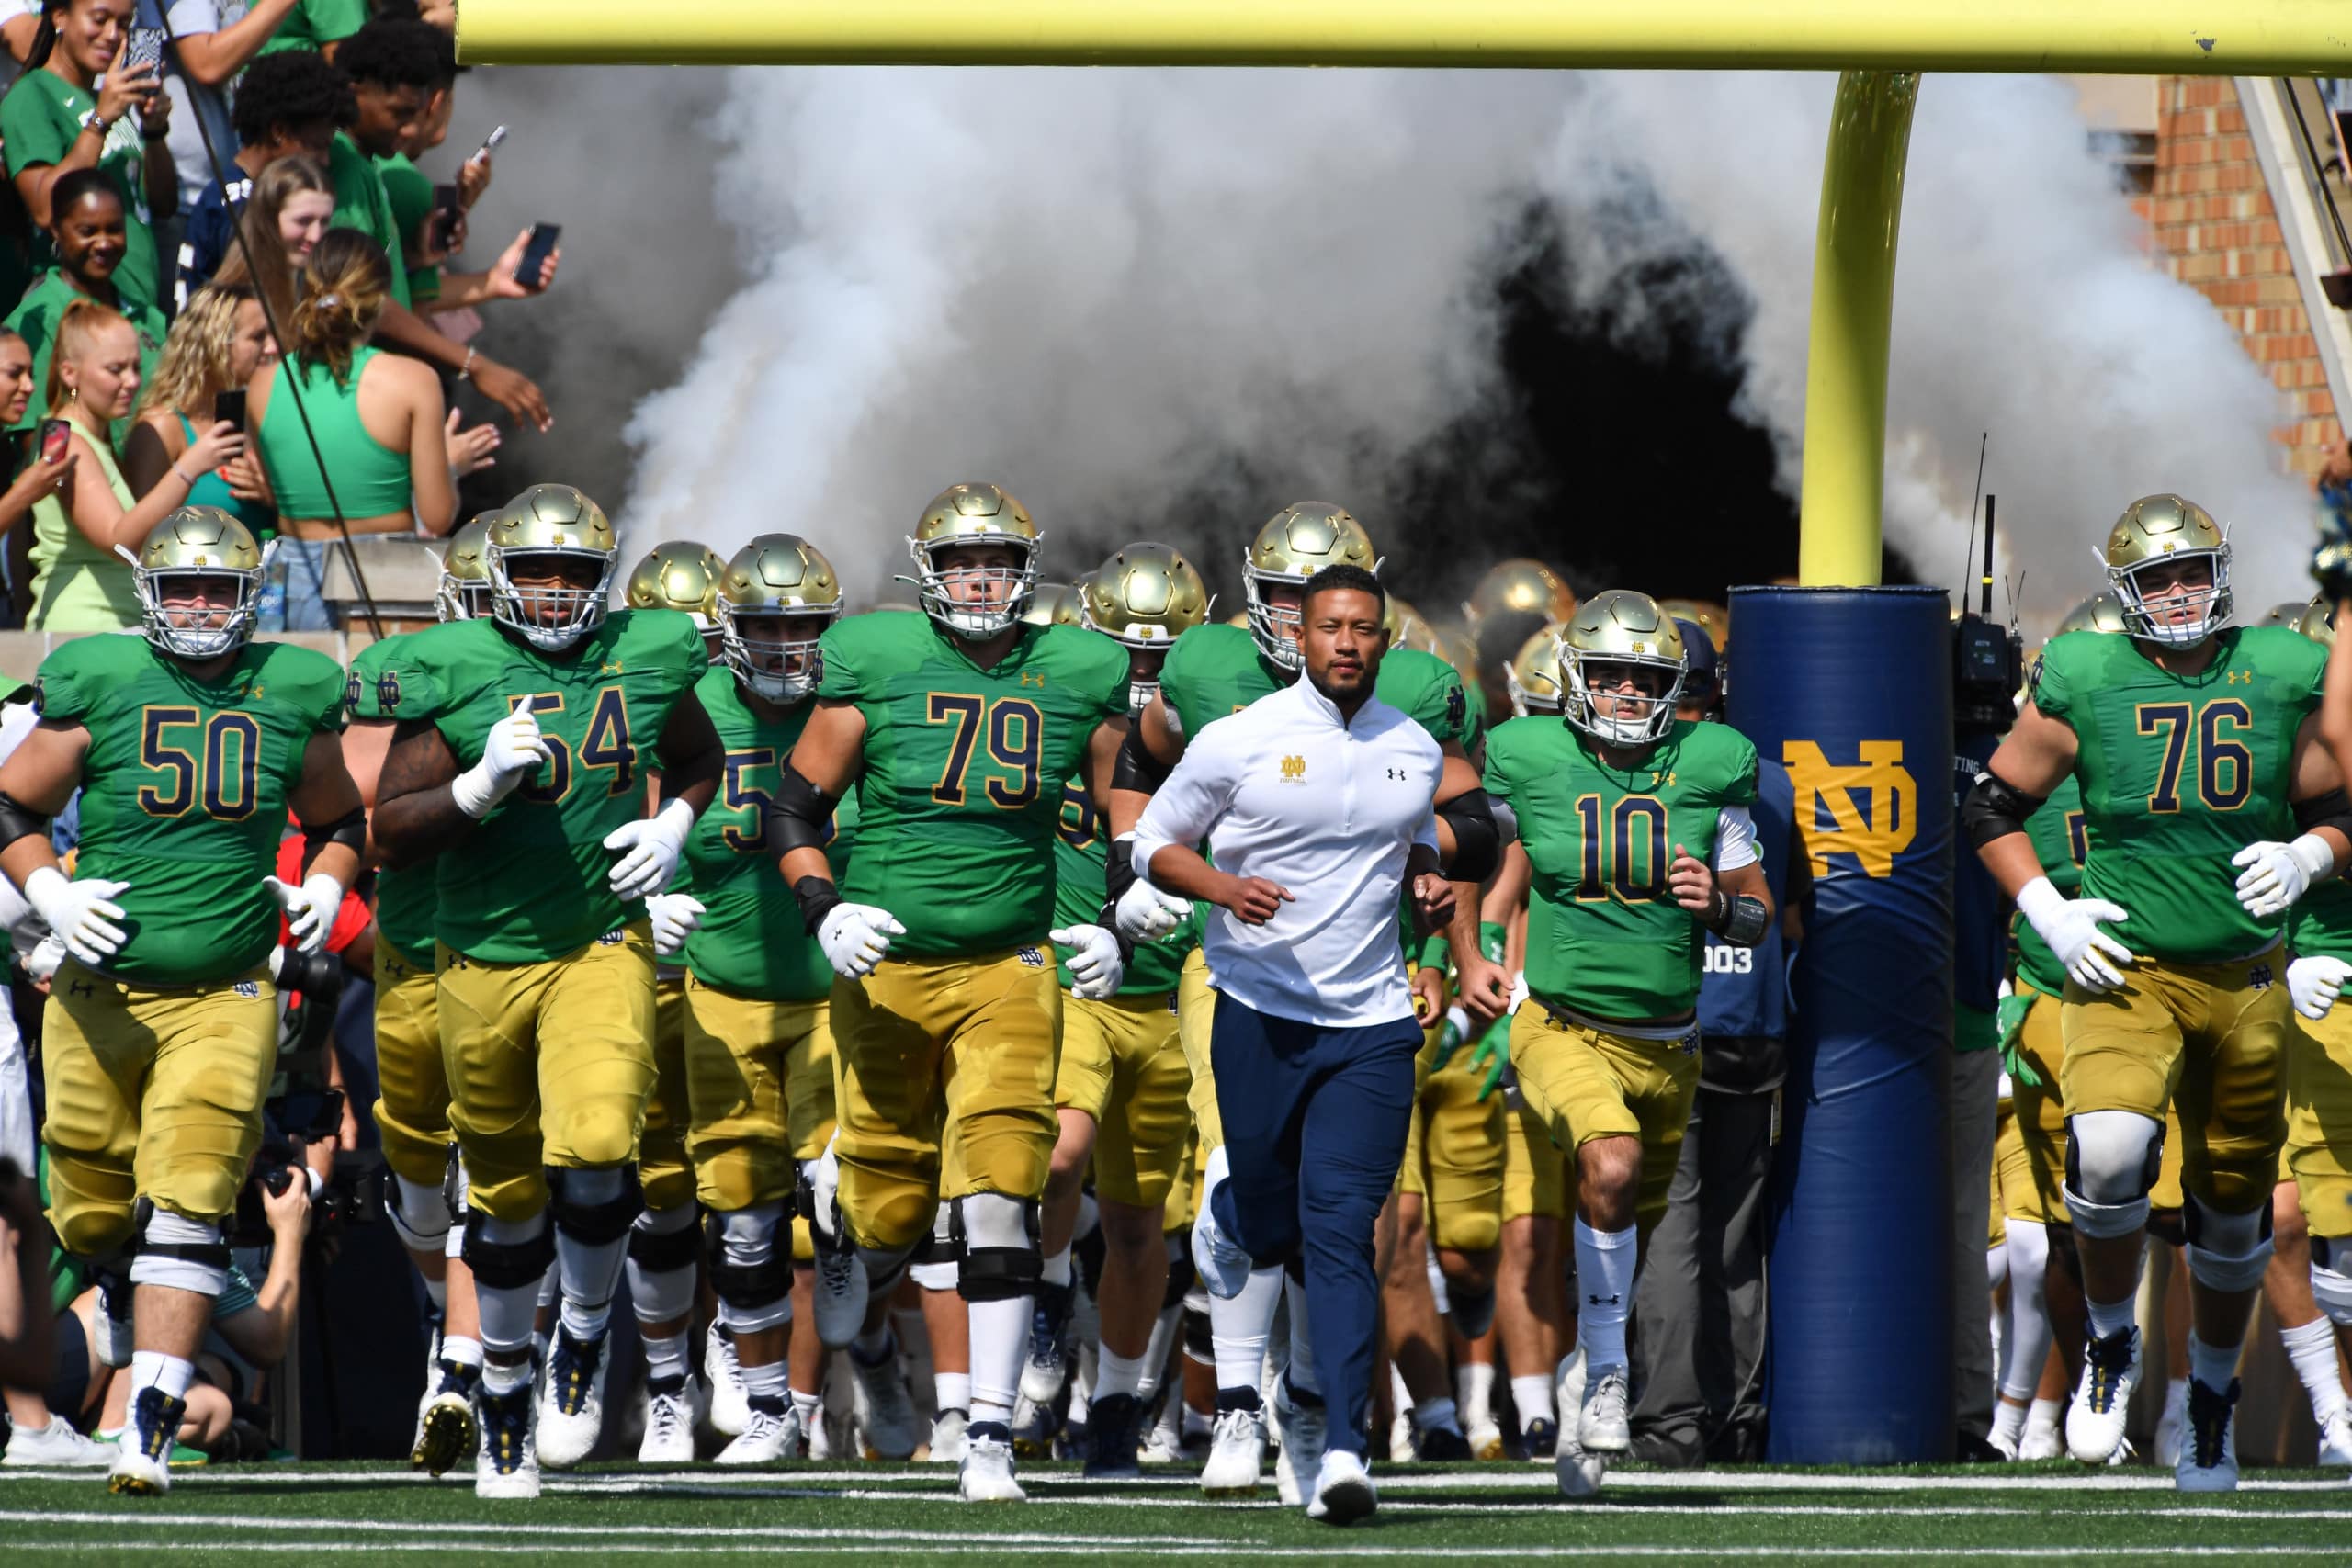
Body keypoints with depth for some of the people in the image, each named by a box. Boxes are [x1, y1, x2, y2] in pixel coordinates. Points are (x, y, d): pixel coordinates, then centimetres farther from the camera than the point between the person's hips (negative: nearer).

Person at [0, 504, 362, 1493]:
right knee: (93, 1214, 10)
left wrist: (324, 888, 1)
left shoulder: (288, 700, 4)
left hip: (223, 995, -1)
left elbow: (335, 818, 21)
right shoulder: (100, 688, -2)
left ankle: (150, 1427, -17)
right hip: (102, 991, 1)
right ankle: (129, 1294, 46)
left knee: (186, 1207, -14)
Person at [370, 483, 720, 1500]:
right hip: (482, 959, 0)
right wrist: (480, 787, -22)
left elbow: (696, 757, 23)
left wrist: (674, 826, 3)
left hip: (600, 947, 0)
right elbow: (390, 831, -6)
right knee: (507, 1193, 11)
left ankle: (586, 1335, 4)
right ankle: (504, 1391, 32)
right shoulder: (455, 673, -6)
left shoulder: (648, 659, 1)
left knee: (596, 1149, -23)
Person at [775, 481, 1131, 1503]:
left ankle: (991, 1437, -11)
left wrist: (1112, 931, 0)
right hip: (887, 965, 0)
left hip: (1009, 970, 0)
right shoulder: (876, 665, -3)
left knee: (998, 1204, -14)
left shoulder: (1075, 679, 3)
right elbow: (795, 809, 3)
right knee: (890, 1208, 5)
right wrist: (824, 912, -12)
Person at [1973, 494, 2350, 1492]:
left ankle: (2211, 1395, 35)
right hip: (2125, 972, -2)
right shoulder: (2083, 684, -2)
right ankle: (2110, 1343, -2)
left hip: (2244, 978, 2)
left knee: (2231, 1203, 11)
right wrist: (2046, 911, -5)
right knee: (2108, 1150, -28)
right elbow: (1994, 805, 8)